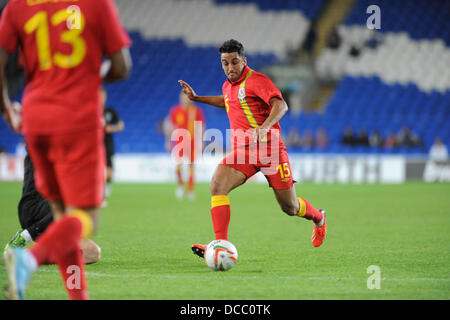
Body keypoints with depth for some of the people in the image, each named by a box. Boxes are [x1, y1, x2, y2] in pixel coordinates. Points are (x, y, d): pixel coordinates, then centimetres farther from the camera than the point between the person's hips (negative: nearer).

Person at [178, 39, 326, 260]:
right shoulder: (227, 86, 13)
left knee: (290, 207, 4)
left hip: (269, 149, -6)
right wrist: (196, 98, 33)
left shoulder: (256, 80, -10)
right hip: (241, 151, 6)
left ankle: (318, 218, 40)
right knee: (217, 186, -22)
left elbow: (280, 105, -24)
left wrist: (264, 127, -42)